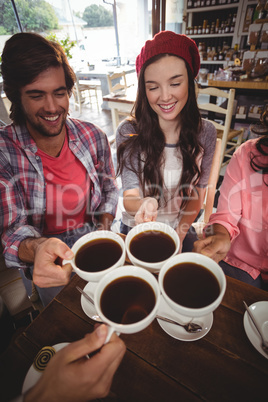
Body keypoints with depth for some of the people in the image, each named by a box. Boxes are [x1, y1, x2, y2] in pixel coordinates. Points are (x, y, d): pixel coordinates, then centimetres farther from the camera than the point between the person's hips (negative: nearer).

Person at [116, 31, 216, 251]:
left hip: (181, 229, 2)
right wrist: (145, 204, -41)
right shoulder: (128, 132, -20)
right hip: (136, 230, -1)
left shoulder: (205, 133, -12)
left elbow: (197, 193, -5)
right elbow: (129, 198, -19)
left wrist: (179, 235, -14)